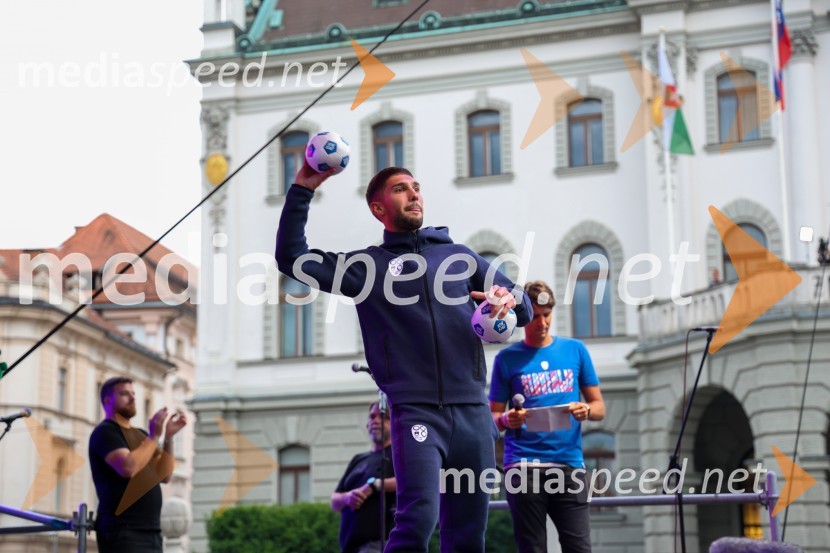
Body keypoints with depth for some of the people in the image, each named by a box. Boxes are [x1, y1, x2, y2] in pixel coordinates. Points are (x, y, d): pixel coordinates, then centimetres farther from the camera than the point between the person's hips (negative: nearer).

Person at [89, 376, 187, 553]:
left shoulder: (140, 435, 20)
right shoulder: (105, 432, -3)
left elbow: (164, 475, 11)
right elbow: (128, 467, -21)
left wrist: (169, 437, 1)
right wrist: (154, 437, -12)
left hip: (150, 532, 8)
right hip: (122, 532, -8)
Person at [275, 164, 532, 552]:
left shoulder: (459, 255, 18)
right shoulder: (367, 265, 11)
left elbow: (523, 310, 18)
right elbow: (292, 258, 3)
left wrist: (510, 299, -7)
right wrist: (303, 190, -5)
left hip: (473, 410, 3)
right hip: (415, 410, -3)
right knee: (418, 518, -21)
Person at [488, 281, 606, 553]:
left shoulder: (575, 350, 11)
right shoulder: (507, 358, 8)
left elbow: (599, 407, 13)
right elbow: (493, 417, 8)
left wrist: (586, 410, -11)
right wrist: (506, 420, -15)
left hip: (569, 463, 1)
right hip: (524, 467, -1)